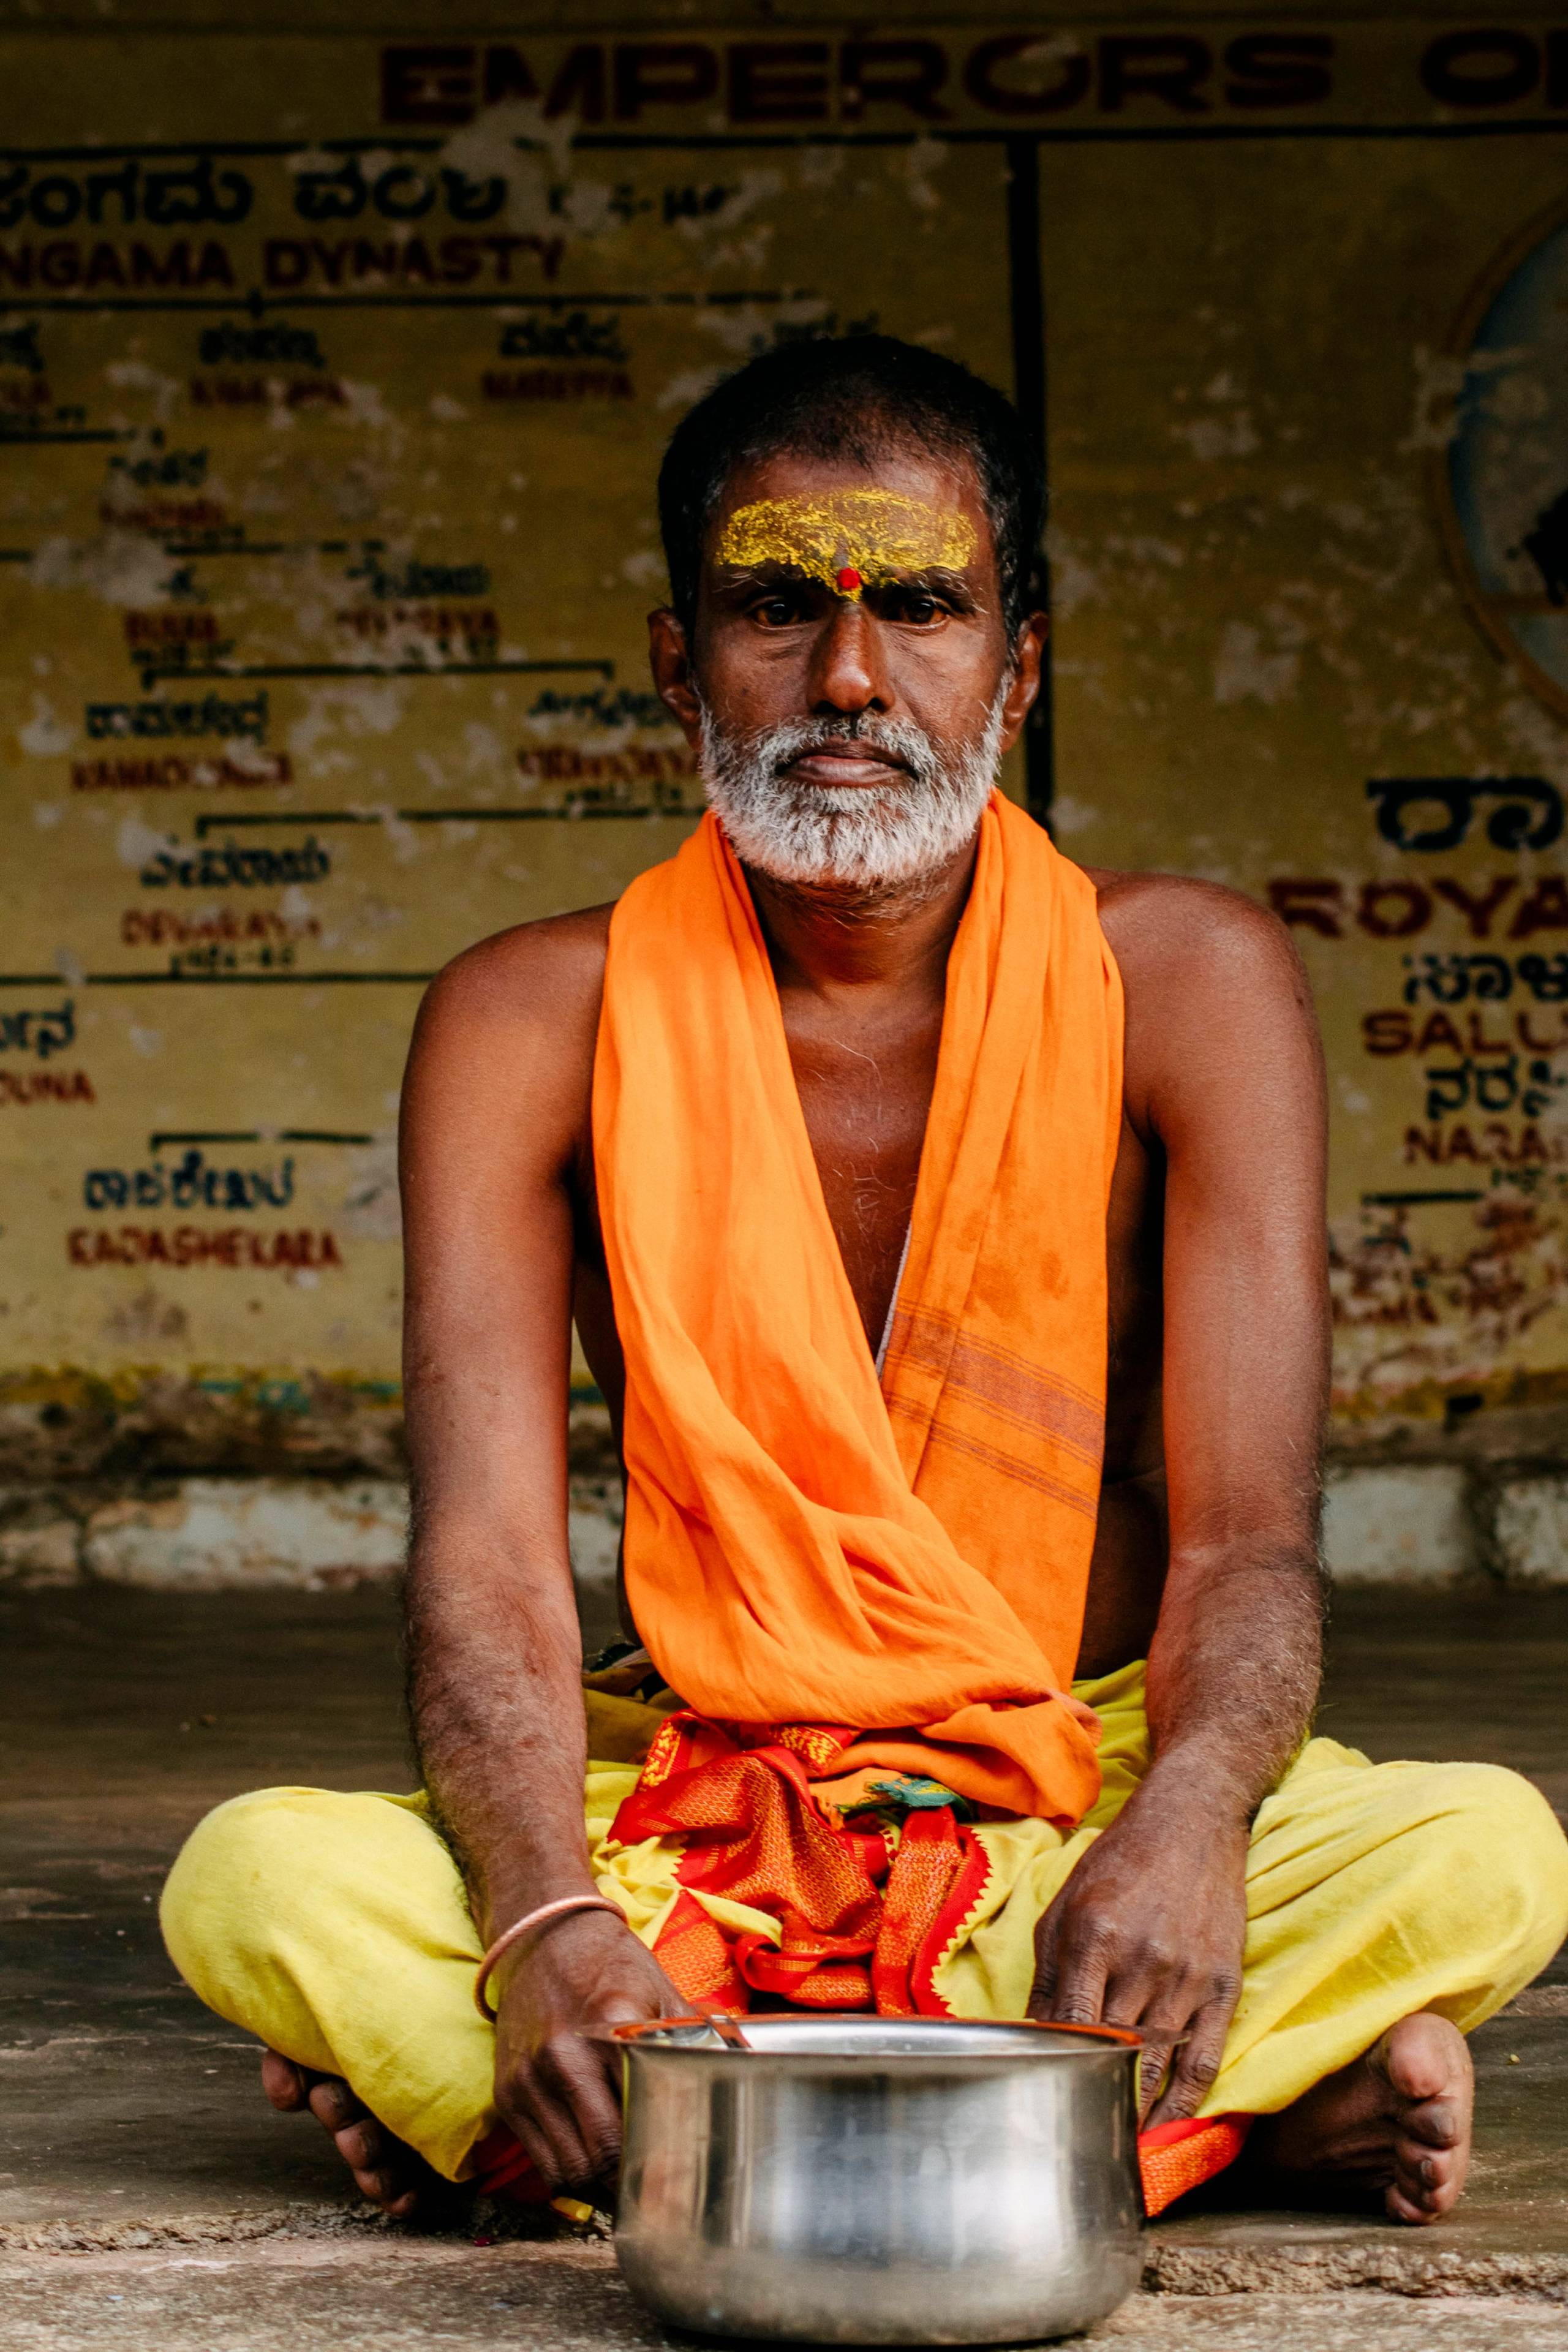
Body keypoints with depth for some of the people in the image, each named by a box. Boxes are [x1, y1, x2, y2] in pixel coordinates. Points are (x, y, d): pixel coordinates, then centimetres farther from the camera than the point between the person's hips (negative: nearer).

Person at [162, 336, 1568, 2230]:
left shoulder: (1184, 984, -4)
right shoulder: (536, 1023, -3)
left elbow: (1248, 1539, -11)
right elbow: (486, 1555, -13)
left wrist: (1183, 1825, -35)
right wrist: (548, 1926, -34)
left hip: (1087, 1810, 0)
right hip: (690, 1815, 0)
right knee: (258, 1881, -28)